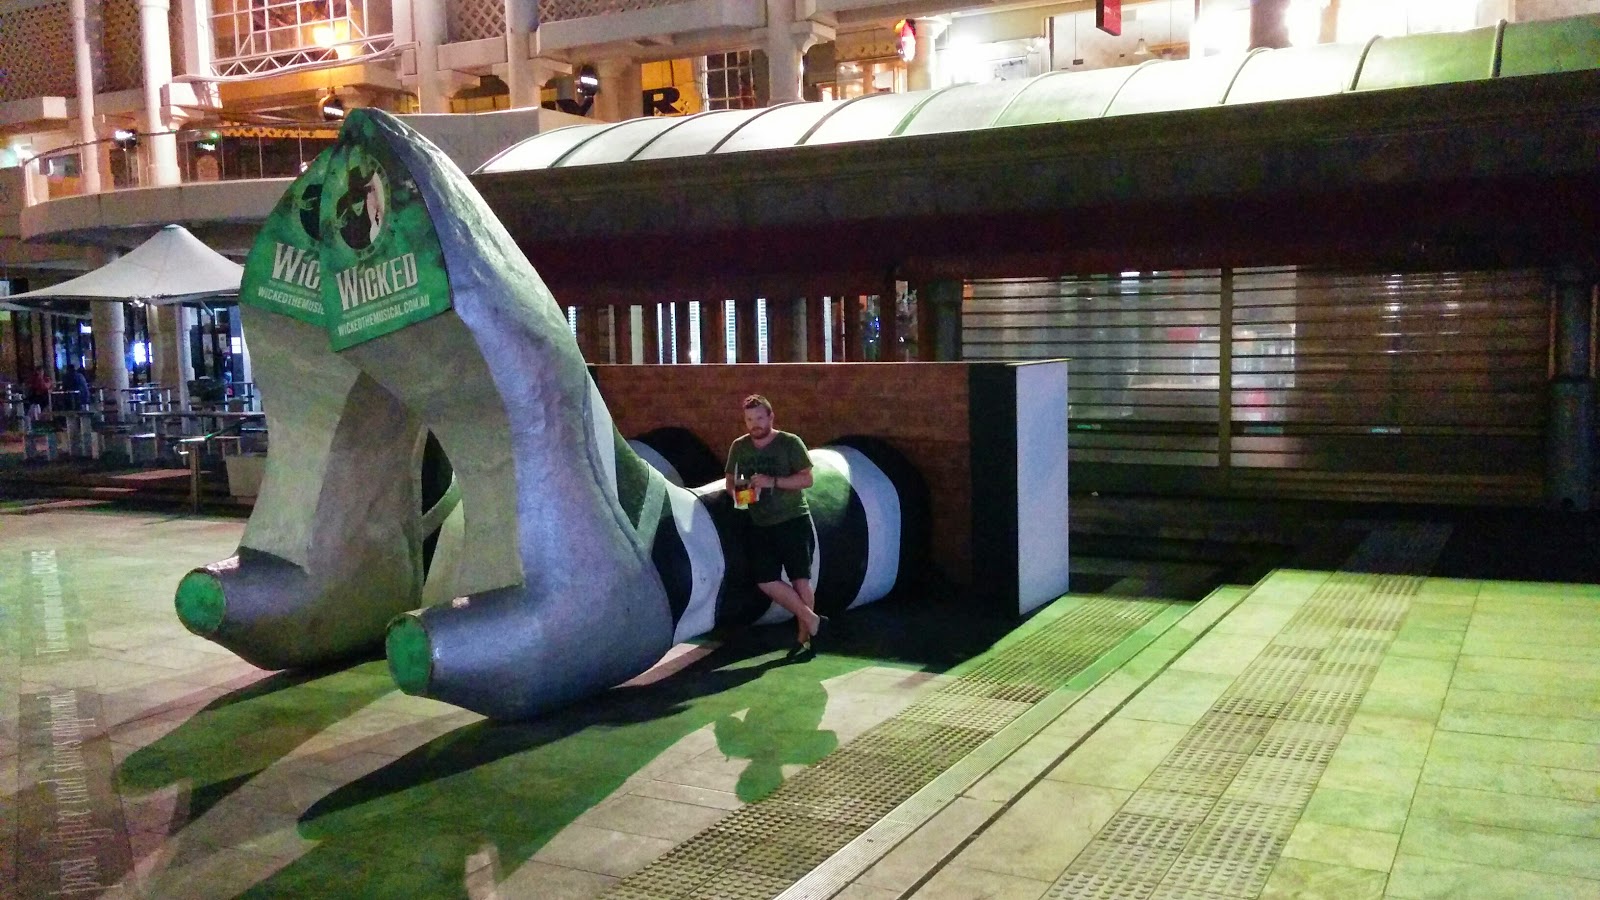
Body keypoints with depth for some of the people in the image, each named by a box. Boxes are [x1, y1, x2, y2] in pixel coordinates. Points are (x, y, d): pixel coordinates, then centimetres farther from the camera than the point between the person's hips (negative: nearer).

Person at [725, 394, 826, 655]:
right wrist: (736, 487, -9)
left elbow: (806, 479, -11)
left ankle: (804, 637, 8)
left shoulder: (790, 443, -6)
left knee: (800, 579, -4)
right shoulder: (739, 447, 6)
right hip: (762, 526, 5)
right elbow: (729, 481, 15)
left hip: (794, 521, -4)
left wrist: (773, 481, -22)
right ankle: (812, 620, 9)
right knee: (766, 581, -3)